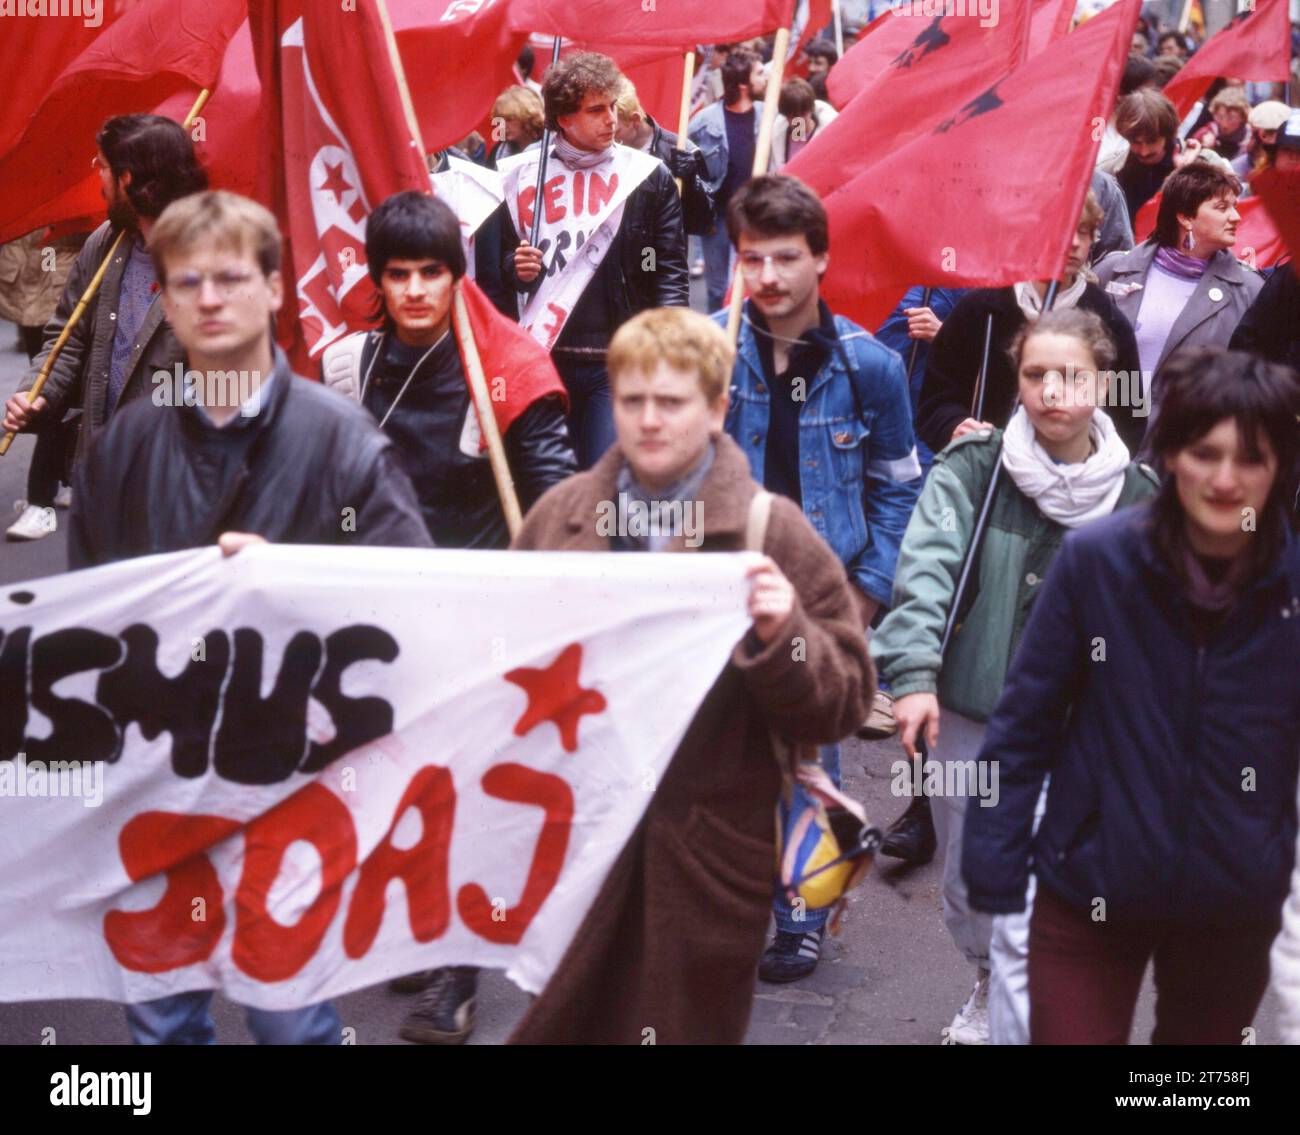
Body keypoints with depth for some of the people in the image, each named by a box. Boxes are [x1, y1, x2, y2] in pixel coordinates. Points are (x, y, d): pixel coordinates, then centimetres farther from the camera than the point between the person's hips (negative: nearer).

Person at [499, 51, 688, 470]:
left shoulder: (649, 176, 3)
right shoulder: (525, 177, 7)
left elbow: (671, 269, 2)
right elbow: (505, 257, 19)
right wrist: (518, 268, -5)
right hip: (548, 358, 2)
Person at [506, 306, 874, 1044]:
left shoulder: (774, 534, -6)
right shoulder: (559, 517, 3)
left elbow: (845, 704, -7)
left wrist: (783, 635, -24)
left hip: (706, 853, -2)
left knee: (685, 1028, 13)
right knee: (556, 1025, 15)